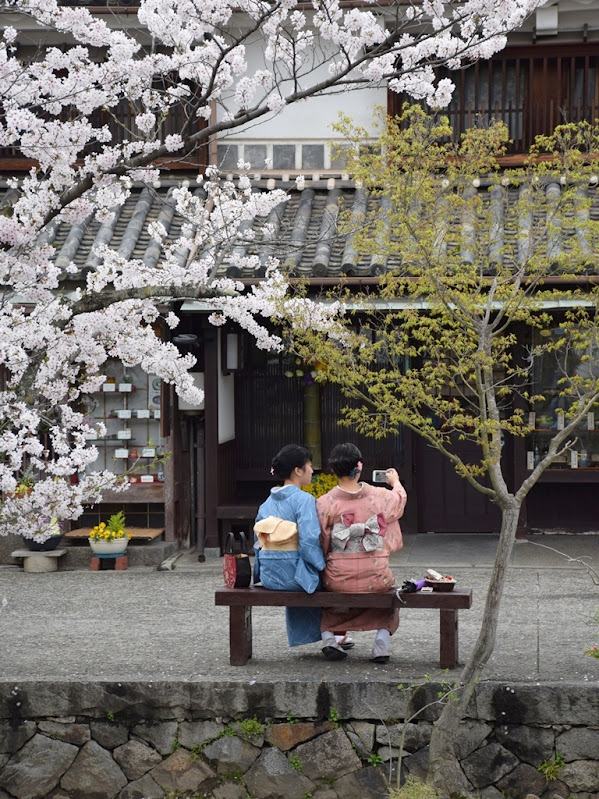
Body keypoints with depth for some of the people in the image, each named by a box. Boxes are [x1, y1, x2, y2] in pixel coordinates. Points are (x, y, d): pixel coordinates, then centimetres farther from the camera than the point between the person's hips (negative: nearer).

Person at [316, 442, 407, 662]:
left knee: (328, 588, 35)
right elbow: (400, 499, 18)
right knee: (387, 588, 34)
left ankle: (328, 635, 15)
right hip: (375, 576, 0)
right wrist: (395, 482, 39)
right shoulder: (379, 497, -7)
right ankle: (382, 638, 11)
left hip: (338, 578, 0)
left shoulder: (325, 503, -11)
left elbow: (320, 546, -4)